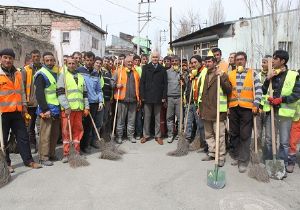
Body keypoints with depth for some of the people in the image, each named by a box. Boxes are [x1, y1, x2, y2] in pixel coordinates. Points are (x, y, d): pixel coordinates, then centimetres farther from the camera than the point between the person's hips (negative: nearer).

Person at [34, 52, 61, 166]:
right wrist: (45, 109, -20)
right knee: (45, 134, -3)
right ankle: (43, 158, 7)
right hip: (47, 109, -7)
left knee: (55, 134, 13)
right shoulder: (41, 74, -9)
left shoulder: (56, 73, 14)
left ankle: (51, 154, 25)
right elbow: (39, 94, -16)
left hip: (56, 109, 8)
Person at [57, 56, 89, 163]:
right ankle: (66, 154, 5)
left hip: (79, 108, 5)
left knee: (78, 130, 9)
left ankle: (77, 151, 21)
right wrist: (66, 107, -16)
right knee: (66, 131, -2)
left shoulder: (81, 77, 17)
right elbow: (60, 93, -8)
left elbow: (84, 93, 19)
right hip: (67, 109, -5)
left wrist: (86, 107, 11)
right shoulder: (63, 75, 1)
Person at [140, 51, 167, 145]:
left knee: (158, 117, 7)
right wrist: (142, 95, -5)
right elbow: (142, 82, 2)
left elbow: (165, 84, 3)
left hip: (158, 97, 0)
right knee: (147, 117, 7)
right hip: (147, 97, 0)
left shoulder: (162, 69, 5)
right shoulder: (146, 68, 5)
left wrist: (164, 96, -3)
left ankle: (158, 136, 16)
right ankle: (146, 135, 17)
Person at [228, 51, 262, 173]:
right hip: (233, 108, 3)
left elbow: (258, 90, -1)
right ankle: (235, 156, 26)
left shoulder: (253, 74, 4)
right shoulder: (230, 74, 12)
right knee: (234, 134, 11)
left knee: (245, 135, -1)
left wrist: (256, 105, -11)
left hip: (247, 108, -3)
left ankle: (243, 161, 6)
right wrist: (226, 106, 6)